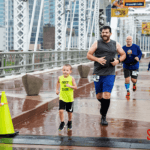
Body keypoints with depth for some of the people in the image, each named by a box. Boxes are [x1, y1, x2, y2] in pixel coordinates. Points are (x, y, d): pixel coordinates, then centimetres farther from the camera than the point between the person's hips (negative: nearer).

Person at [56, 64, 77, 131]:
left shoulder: (71, 78, -9)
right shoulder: (60, 78, -2)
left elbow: (75, 87, -8)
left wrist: (70, 86, -25)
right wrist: (57, 89, 13)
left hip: (69, 98, -1)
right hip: (62, 98, 1)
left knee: (69, 111, 11)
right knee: (61, 111, -11)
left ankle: (69, 122, 36)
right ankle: (62, 123, 9)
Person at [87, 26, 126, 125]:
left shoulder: (115, 44, 7)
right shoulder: (97, 43, 3)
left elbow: (123, 54, 18)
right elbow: (89, 55, 2)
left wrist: (118, 61, -3)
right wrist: (97, 59, -15)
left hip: (110, 74, -1)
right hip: (98, 73, 1)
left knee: (106, 95, -12)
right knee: (99, 96, 10)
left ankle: (103, 116, 1)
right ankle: (103, 106, 44)